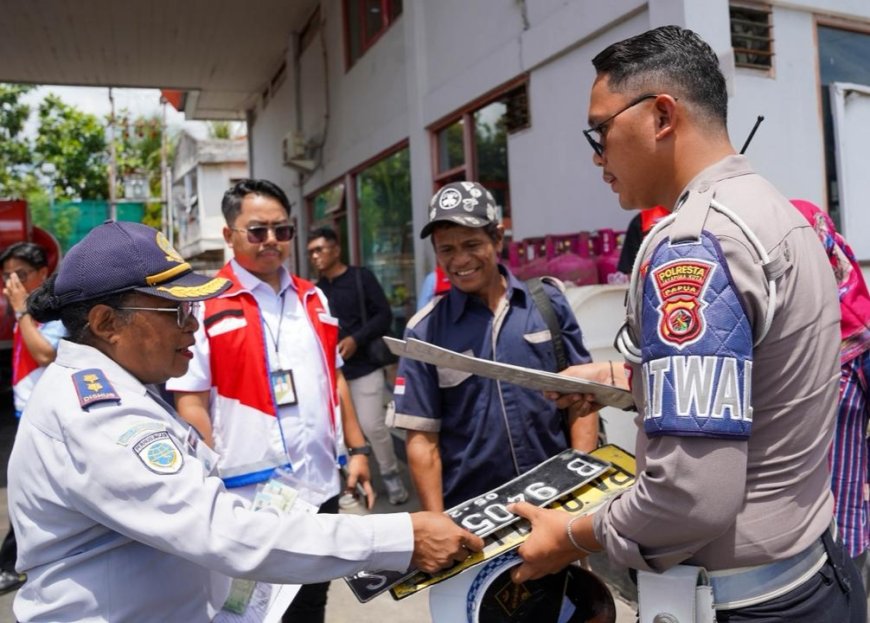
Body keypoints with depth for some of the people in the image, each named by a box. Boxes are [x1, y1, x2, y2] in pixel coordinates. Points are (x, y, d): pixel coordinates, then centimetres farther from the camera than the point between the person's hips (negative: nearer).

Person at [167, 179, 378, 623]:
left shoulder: (313, 299, 10)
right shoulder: (207, 307, -9)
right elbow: (190, 404, -11)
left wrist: (357, 449, 11)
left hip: (321, 487, 6)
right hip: (249, 499, -5)